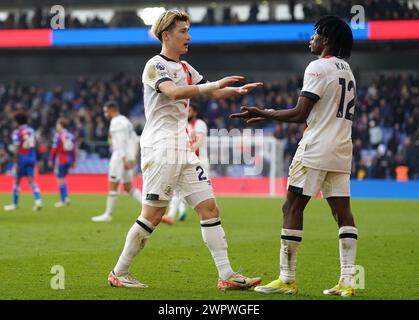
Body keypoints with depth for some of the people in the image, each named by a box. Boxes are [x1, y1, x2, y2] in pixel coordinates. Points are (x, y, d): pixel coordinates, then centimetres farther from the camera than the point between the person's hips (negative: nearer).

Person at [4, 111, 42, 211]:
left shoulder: (17, 132, -10)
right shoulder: (31, 130, 7)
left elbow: (17, 149, -15)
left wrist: (15, 163, -15)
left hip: (22, 157, -5)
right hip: (32, 157, 5)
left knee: (17, 181, 8)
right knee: (31, 180, 2)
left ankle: (15, 204, 16)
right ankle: (38, 201, -14)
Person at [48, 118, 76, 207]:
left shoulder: (58, 135, -9)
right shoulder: (71, 136, 8)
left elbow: (54, 149, -10)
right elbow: (74, 150, 10)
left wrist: (51, 160, -4)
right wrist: (73, 161, 17)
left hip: (60, 160, -6)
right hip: (68, 160, 6)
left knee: (61, 179, -1)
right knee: (63, 179, 19)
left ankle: (63, 200, -2)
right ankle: (66, 197, 11)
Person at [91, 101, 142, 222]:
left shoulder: (116, 122, -10)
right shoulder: (125, 121, 20)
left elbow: (121, 141, -20)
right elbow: (135, 140, 21)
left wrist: (124, 159, -25)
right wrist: (133, 158, 20)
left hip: (121, 156, -9)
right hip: (129, 157, 9)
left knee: (113, 186, -4)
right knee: (128, 187, 10)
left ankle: (108, 214, -1)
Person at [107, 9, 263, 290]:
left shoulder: (185, 68, 19)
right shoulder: (156, 65, -7)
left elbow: (213, 93, 27)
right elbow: (174, 92, -26)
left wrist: (237, 90, 7)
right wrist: (214, 85, -33)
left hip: (183, 148, 9)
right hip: (160, 147, -8)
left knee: (209, 207, 0)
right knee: (153, 215, -8)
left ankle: (226, 275, -1)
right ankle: (118, 273, 3)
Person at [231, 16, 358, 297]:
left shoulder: (318, 68, -9)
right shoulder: (347, 71, 17)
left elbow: (300, 114, -13)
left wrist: (263, 114, -3)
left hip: (315, 150, -8)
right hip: (341, 151, 8)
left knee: (292, 208, -2)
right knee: (343, 211, 4)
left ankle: (287, 279, -3)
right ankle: (347, 281, -2)